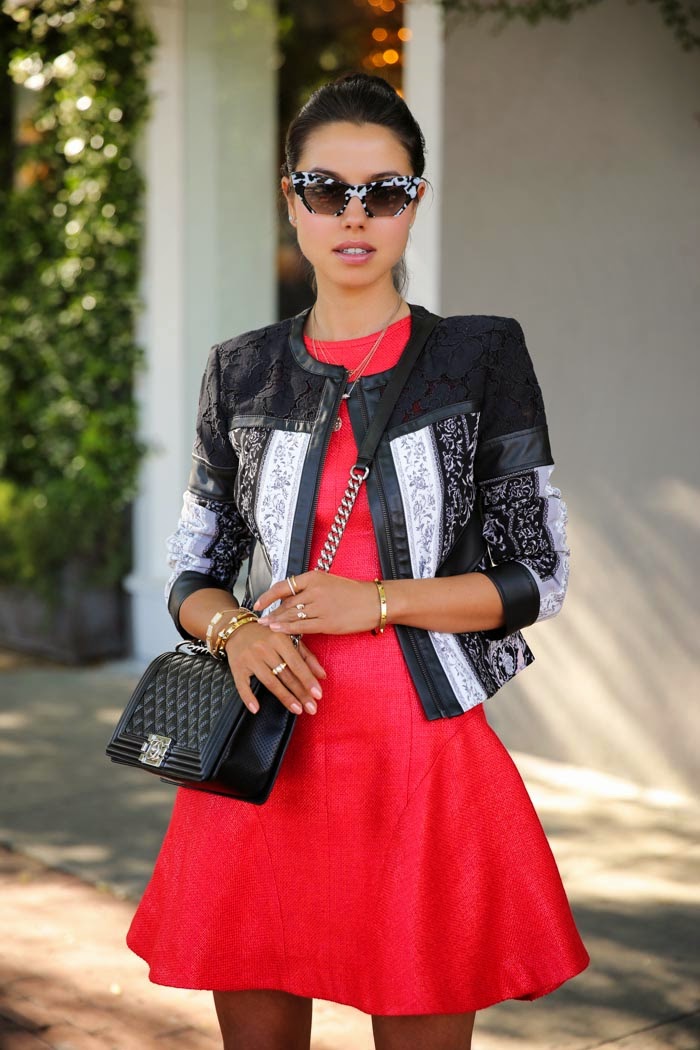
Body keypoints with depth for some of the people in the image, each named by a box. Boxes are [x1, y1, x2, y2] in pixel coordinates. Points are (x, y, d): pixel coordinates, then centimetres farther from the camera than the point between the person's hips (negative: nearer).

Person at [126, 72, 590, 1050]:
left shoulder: (482, 355, 1)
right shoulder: (243, 372, 7)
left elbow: (538, 574, 0)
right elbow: (192, 573, 12)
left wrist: (376, 601, -13)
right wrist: (233, 626, -10)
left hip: (422, 761, -2)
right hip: (265, 760, 2)